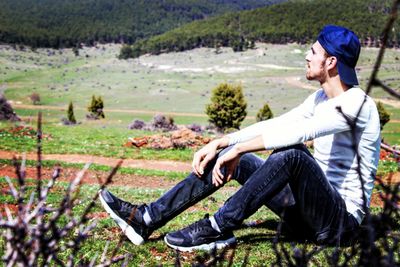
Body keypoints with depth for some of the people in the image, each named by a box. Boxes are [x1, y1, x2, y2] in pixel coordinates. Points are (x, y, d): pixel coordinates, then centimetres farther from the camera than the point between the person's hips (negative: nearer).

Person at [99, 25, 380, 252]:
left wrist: (237, 149, -29)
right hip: (309, 209, 8)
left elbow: (298, 132, -33)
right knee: (229, 157, -3)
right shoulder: (320, 98, 9)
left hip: (341, 220, -8)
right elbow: (274, 125, 5)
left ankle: (215, 229, -26)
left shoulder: (357, 104, -18)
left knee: (292, 153, -36)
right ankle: (147, 219, -9)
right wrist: (219, 144, -5)